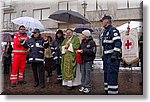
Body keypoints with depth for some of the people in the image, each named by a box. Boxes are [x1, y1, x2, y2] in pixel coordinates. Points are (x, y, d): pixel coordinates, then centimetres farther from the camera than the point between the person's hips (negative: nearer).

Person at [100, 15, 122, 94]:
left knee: (112, 75, -10)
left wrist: (115, 54, -26)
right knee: (106, 74, 16)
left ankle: (113, 92, -3)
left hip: (113, 58, -10)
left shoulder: (113, 30, -11)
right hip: (106, 57, 10)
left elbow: (118, 43, -21)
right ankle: (107, 91, 28)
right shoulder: (105, 32, 20)